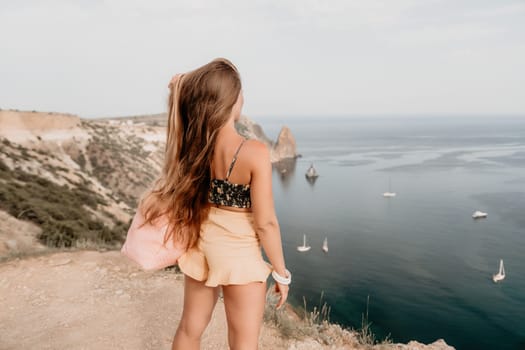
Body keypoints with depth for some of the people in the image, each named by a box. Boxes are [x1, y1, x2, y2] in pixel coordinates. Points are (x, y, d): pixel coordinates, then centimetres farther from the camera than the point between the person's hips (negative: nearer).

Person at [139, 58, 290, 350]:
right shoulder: (255, 153, -25)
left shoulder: (193, 144, -10)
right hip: (239, 256, -5)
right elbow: (265, 223, -20)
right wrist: (281, 272, -6)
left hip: (201, 247, 6)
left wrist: (182, 90, -3)